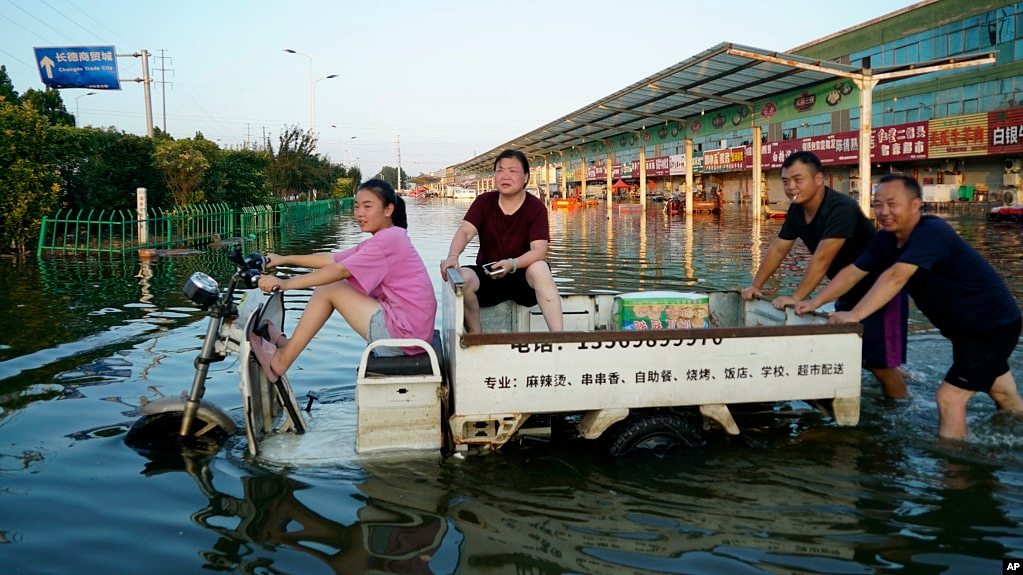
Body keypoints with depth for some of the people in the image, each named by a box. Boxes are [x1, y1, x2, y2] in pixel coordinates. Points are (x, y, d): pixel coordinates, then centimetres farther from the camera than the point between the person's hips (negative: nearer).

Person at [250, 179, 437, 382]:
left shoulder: (390, 238, -14)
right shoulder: (383, 239, 17)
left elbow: (339, 270, -21)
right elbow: (332, 259, 16)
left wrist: (285, 283, -22)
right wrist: (285, 259, 11)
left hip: (403, 330, -10)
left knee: (329, 289, -8)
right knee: (327, 286, 11)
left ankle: (281, 360, 0)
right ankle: (288, 344, 15)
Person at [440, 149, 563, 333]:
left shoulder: (536, 208, -7)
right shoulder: (484, 202, 2)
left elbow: (539, 250, -20)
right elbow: (465, 231, -12)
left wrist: (512, 264, -40)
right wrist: (453, 256, -34)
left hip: (522, 275, -2)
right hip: (487, 275, 2)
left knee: (540, 269, -35)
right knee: (462, 278, -29)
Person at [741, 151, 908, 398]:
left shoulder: (840, 209, -28)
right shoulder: (797, 210, -2)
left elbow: (821, 259, -34)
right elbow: (778, 249, 6)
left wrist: (796, 298, -34)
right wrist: (756, 286, 1)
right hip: (851, 293, 9)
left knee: (879, 364, -6)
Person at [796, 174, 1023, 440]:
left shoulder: (932, 232, -30)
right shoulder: (887, 239, -4)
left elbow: (895, 277, -41)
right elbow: (853, 271, -3)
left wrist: (854, 315, -45)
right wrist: (815, 303, -13)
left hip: (994, 326, -9)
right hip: (965, 328, 9)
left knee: (950, 397, -11)